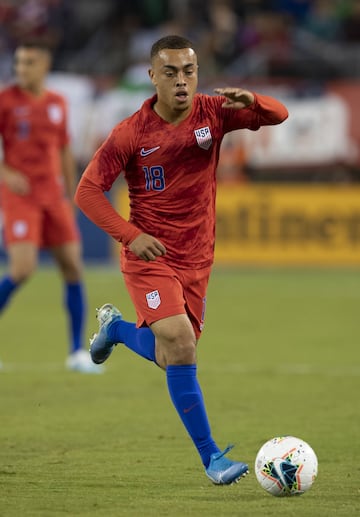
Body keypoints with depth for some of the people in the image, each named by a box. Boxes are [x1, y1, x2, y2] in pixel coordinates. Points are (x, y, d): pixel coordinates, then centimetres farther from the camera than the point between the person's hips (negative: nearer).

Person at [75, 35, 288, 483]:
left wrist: (250, 102, -32)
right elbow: (87, 191, -8)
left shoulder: (212, 113, -3)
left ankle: (115, 326, 44)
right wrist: (131, 235, -17)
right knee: (181, 346, -22)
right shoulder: (131, 133, -12)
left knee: (171, 359, 12)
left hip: (196, 261, 5)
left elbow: (278, 115, -10)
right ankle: (210, 458, -15)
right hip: (150, 258, -5)